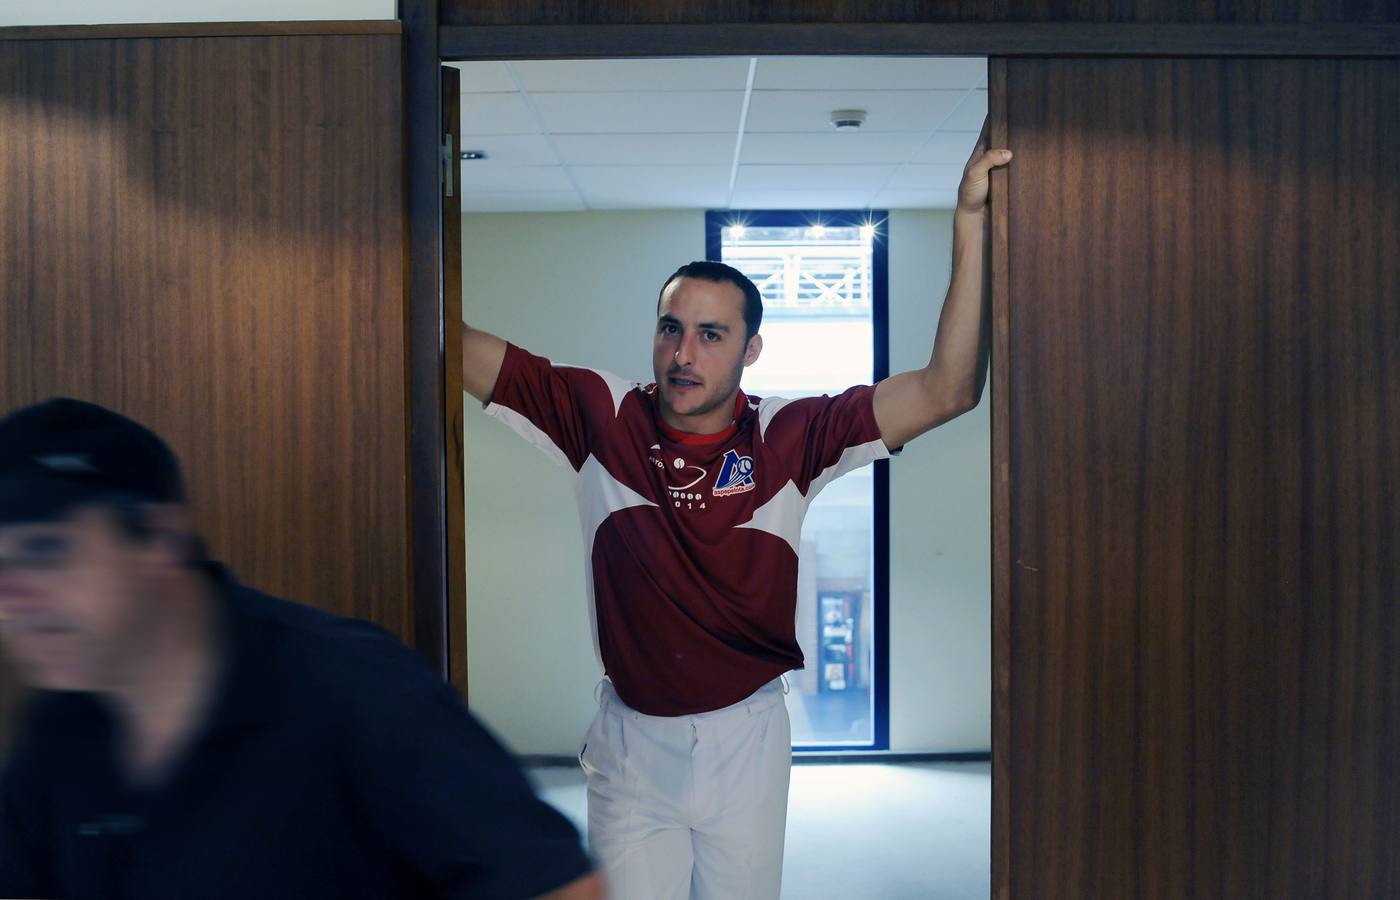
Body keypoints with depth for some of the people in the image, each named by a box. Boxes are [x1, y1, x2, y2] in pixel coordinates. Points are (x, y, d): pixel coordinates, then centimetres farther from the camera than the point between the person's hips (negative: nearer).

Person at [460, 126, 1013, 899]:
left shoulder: (788, 437, -10)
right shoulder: (602, 417, -9)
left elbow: (945, 392, -18)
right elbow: (460, 351, -10)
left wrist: (970, 222, -25)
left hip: (744, 737, 1)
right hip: (631, 740, 0)